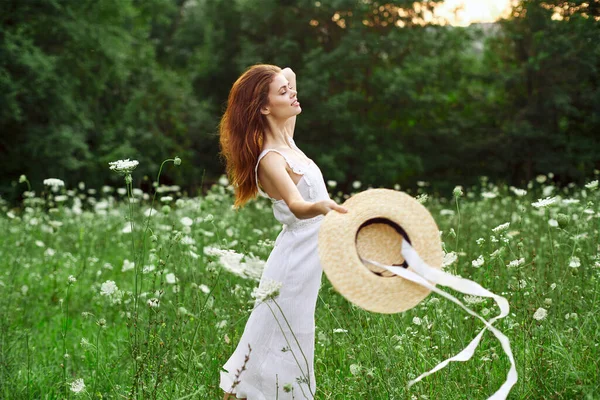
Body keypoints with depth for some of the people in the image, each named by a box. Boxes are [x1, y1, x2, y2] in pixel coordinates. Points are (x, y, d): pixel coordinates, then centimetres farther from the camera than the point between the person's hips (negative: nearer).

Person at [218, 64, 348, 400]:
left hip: (306, 260, 9)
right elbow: (297, 206, -40)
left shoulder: (286, 139, 5)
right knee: (283, 347, -2)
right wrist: (322, 206, -57)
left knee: (290, 345, 16)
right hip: (295, 262, -9)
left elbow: (288, 74, 22)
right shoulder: (270, 159, -21)